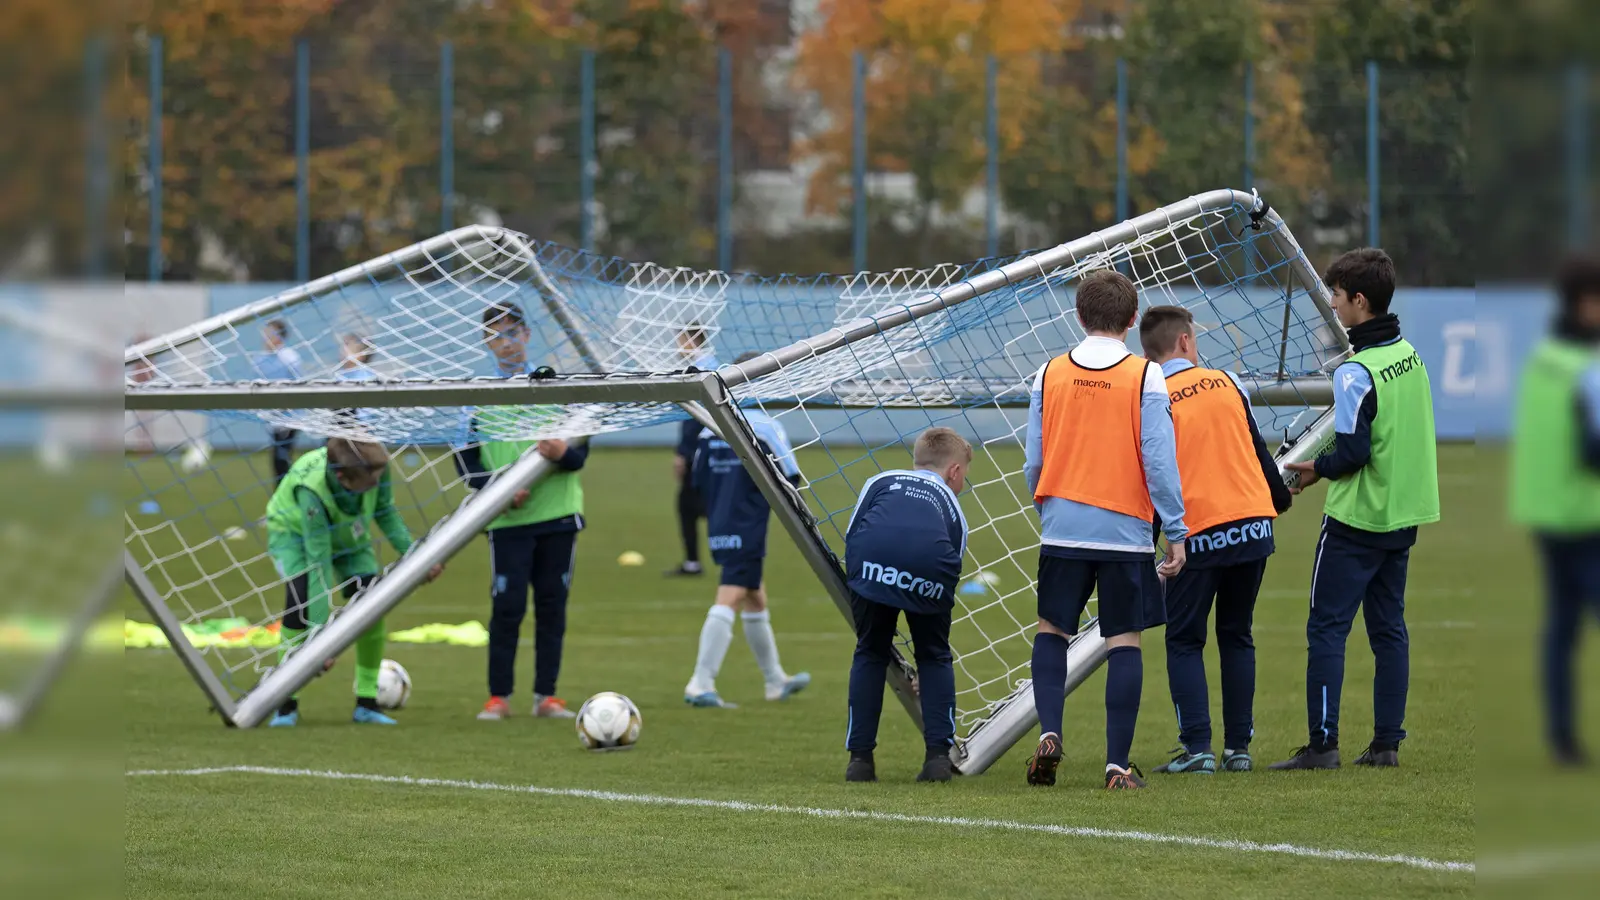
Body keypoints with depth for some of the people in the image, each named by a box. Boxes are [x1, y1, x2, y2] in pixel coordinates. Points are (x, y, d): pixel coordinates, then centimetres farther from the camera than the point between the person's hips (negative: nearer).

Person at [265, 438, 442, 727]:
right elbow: (318, 562, -42)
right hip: (293, 530, -4)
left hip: (348, 535, 4)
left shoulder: (376, 465, -33)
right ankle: (287, 703, -17)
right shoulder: (311, 488, -44)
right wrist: (320, 635, -42)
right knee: (301, 598, -28)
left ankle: (366, 702, 1)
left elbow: (386, 514, -10)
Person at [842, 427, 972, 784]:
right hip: (929, 566, 0)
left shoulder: (880, 481, 34)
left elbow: (850, 538, 21)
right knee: (935, 657, 22)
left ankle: (860, 758, 18)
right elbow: (950, 579, 39)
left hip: (871, 562, 0)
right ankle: (939, 755, 14)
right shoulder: (952, 507, 35)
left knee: (870, 654, 20)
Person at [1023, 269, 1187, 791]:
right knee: (1124, 643, 3)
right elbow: (1159, 461, -9)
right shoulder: (1146, 377, -6)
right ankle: (1118, 765, 1)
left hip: (1062, 527, 2)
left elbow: (1033, 462, 6)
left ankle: (1049, 733, -3)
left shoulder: (1049, 375, 2)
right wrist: (1175, 533, -3)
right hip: (1125, 530, -2)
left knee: (1052, 630, 17)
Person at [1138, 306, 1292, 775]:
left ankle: (1197, 748, -6)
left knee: (1184, 642, 5)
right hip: (1254, 524, 4)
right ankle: (1238, 747, 11)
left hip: (1198, 536, -4)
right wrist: (1280, 498, 32)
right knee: (1237, 636, 14)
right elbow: (1257, 450, 15)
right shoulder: (1225, 383, 7)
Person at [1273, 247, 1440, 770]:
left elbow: (1353, 452, -21)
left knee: (1327, 628, -3)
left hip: (1357, 518, -8)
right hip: (1405, 512, 8)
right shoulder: (1410, 357, 7)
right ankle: (1387, 743, 10)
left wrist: (1318, 469, -1)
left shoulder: (1356, 372, -18)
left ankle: (1323, 743, -6)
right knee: (1388, 628, 11)